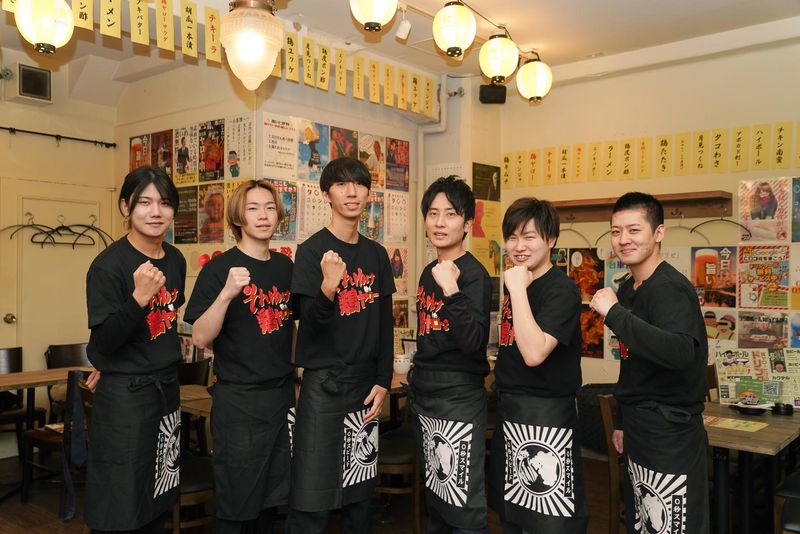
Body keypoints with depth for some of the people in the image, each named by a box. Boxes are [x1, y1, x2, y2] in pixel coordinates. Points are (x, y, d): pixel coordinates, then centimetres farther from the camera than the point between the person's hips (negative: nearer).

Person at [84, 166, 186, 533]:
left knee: (159, 504, 17)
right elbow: (102, 343, -19)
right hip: (124, 395, -7)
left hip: (167, 388, 7)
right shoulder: (108, 265, -16)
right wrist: (138, 297, -31)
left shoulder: (176, 260, 4)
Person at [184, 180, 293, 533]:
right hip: (238, 400, -5)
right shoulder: (219, 268, -10)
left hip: (282, 395, 5)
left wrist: (296, 378, 13)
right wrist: (226, 293, -30)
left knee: (272, 496, 17)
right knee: (237, 505, 6)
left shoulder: (285, 266, 7)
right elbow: (201, 338, -16)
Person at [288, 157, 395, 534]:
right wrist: (328, 287, -35)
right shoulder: (312, 250, -8)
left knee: (360, 495, 15)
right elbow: (310, 323, -16)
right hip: (324, 384, -5)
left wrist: (383, 382, 4)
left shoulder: (376, 254, 8)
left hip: (366, 386, 5)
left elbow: (385, 325, 10)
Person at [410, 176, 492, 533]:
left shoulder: (473, 274, -14)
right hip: (424, 396, 8)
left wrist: (451, 290, -32)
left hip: (459, 399, -8)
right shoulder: (428, 272, 9)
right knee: (434, 497, 20)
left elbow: (473, 343, -24)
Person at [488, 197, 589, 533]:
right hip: (509, 410, 8)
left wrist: (518, 289, -26)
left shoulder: (562, 289, -16)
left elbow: (534, 352, -30)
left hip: (547, 416, -8)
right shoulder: (515, 284, 7)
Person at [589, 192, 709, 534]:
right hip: (639, 429, 9)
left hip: (671, 434, -9)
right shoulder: (627, 289, 8)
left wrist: (614, 312, -33)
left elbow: (681, 353, -37)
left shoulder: (670, 288, -18)